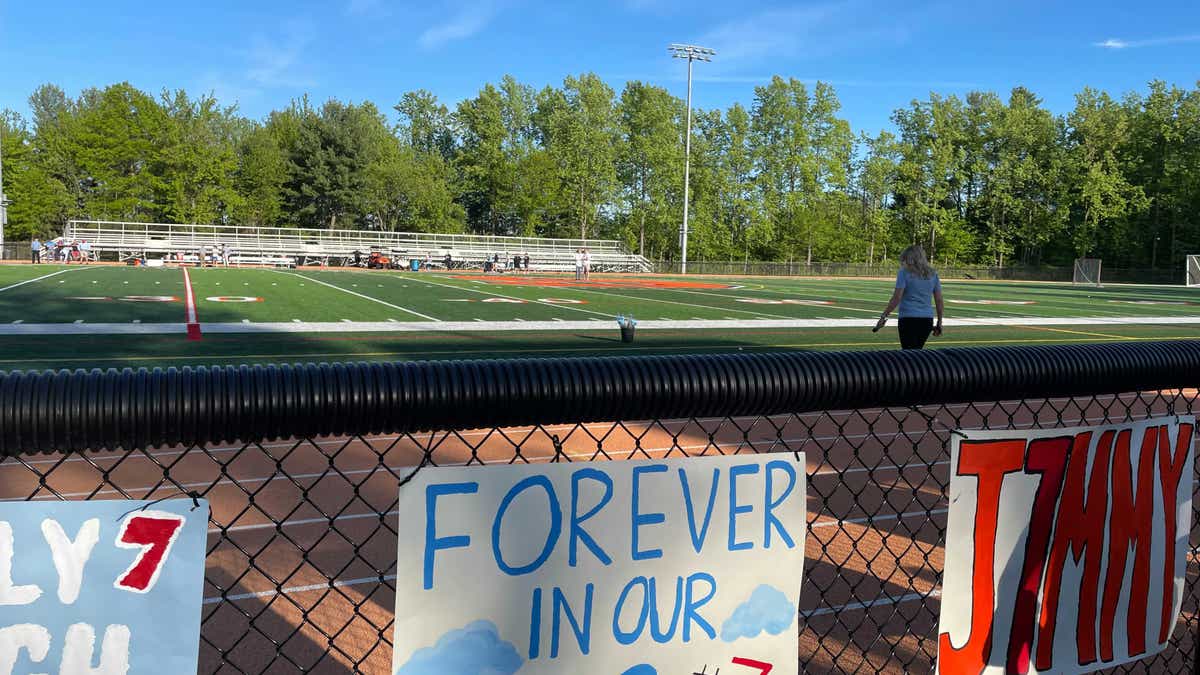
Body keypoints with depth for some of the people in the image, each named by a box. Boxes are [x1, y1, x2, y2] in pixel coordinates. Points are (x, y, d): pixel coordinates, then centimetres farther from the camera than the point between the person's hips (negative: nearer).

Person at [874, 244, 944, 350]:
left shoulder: (904, 272, -4)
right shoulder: (932, 274, 11)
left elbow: (896, 298, -12)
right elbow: (939, 300, 10)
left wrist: (883, 317, -9)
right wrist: (939, 323, 17)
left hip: (908, 319, -5)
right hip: (927, 319, 5)